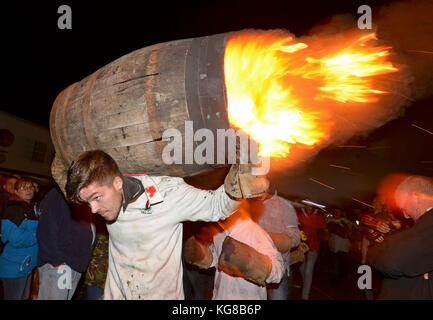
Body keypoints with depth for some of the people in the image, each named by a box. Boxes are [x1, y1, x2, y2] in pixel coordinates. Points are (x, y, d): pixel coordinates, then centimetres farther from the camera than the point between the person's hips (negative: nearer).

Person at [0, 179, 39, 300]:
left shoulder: (33, 209, 10)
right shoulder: (12, 210, -17)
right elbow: (16, 239, -26)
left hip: (28, 265, 8)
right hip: (14, 268, -8)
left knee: (24, 297, 21)